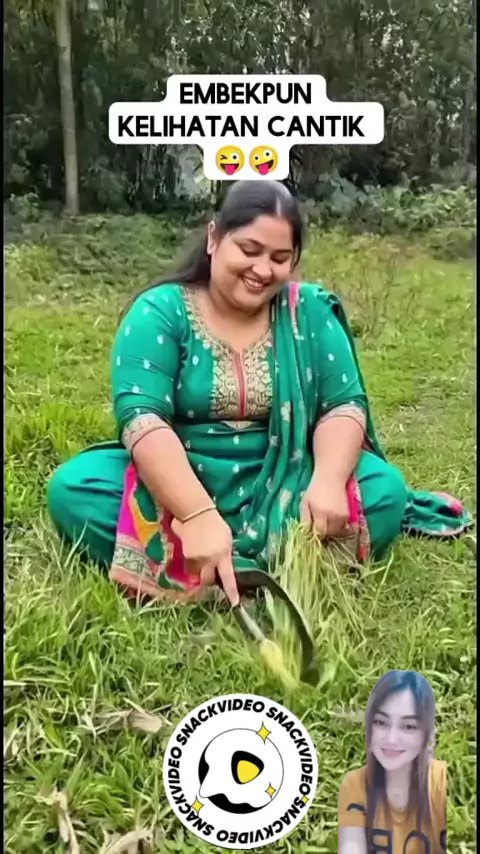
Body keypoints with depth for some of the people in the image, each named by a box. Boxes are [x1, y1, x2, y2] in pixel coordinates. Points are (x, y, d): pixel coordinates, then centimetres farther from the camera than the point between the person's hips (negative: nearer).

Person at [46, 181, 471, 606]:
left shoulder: (310, 311, -1)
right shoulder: (159, 311, -10)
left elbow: (345, 404, -6)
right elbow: (141, 416, -22)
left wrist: (328, 480, -28)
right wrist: (199, 517, -37)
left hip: (283, 487, 2)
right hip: (173, 486, -1)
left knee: (383, 489, -23)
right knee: (73, 489, -26)